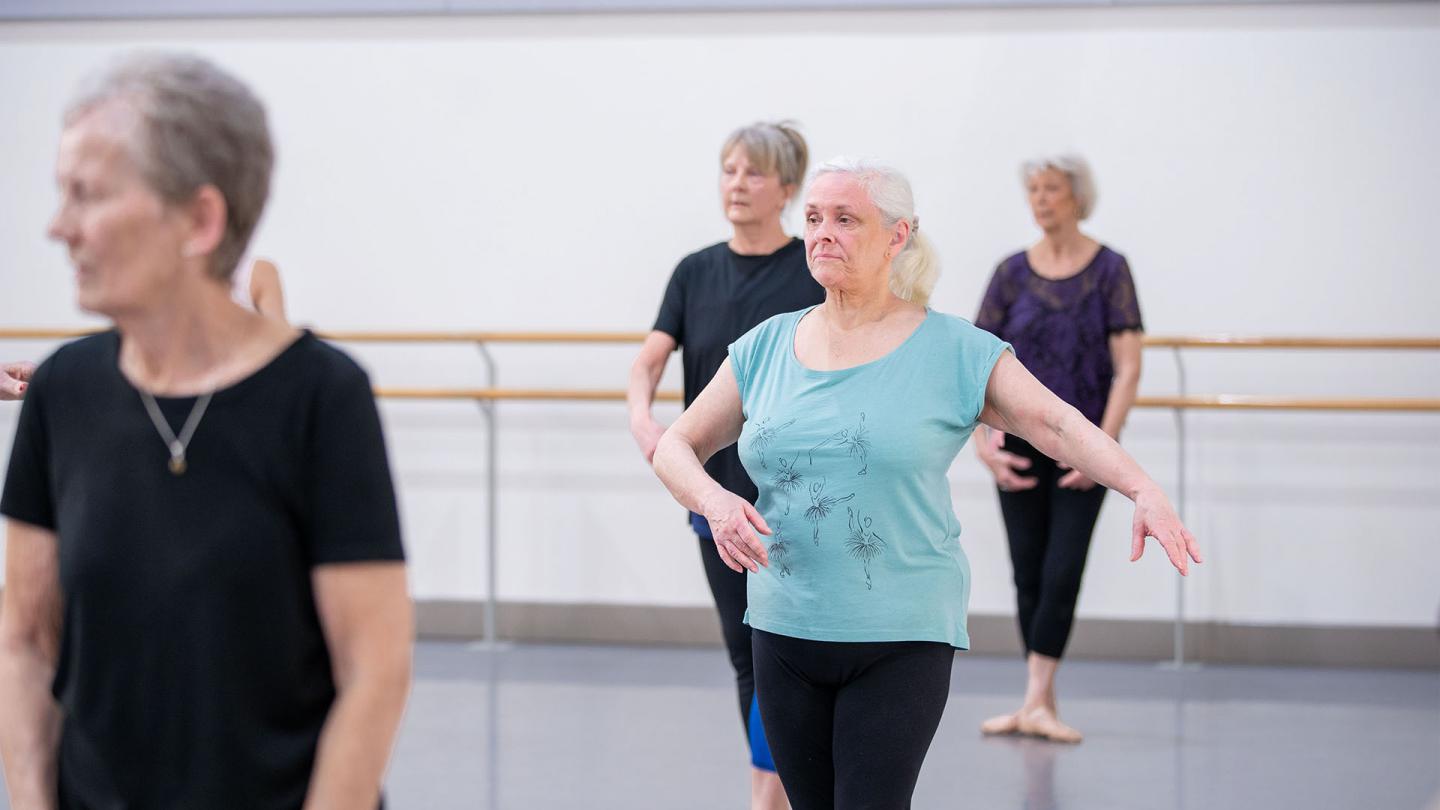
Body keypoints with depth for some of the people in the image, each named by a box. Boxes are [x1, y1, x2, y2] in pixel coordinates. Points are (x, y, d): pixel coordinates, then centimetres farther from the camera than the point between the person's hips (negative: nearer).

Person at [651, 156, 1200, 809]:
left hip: (901, 640, -4)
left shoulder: (954, 352, -2)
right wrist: (713, 501, -11)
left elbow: (1059, 426, -5)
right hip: (786, 633, 4)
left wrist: (1143, 491, -20)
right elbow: (676, 447, 11)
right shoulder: (765, 347, 7)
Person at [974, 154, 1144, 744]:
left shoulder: (1108, 270, -4)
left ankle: (1036, 702, -5)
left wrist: (1104, 446, -15)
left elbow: (1127, 367, -8)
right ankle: (1041, 704, 16)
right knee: (1028, 575, 7)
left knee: (1062, 573, -7)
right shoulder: (1013, 273, 2)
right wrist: (983, 440, -9)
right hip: (1020, 449, 3)